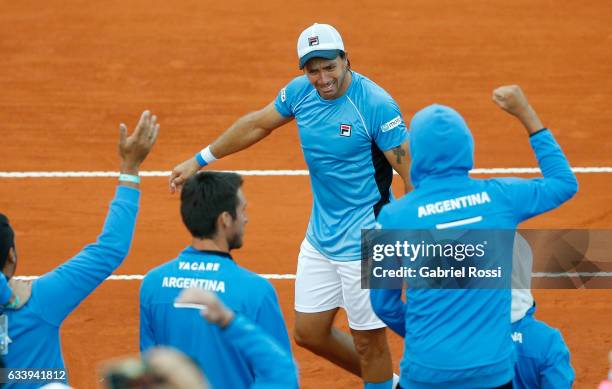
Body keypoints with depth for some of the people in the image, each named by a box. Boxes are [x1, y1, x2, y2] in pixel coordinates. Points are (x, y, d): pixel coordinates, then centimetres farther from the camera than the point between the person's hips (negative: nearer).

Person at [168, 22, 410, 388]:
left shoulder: (376, 105, -21)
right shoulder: (300, 92, -1)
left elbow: (412, 170, -21)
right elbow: (257, 124, 16)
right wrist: (200, 160, 23)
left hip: (364, 241, -7)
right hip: (320, 235, 7)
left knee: (368, 342, 2)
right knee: (309, 332, 15)